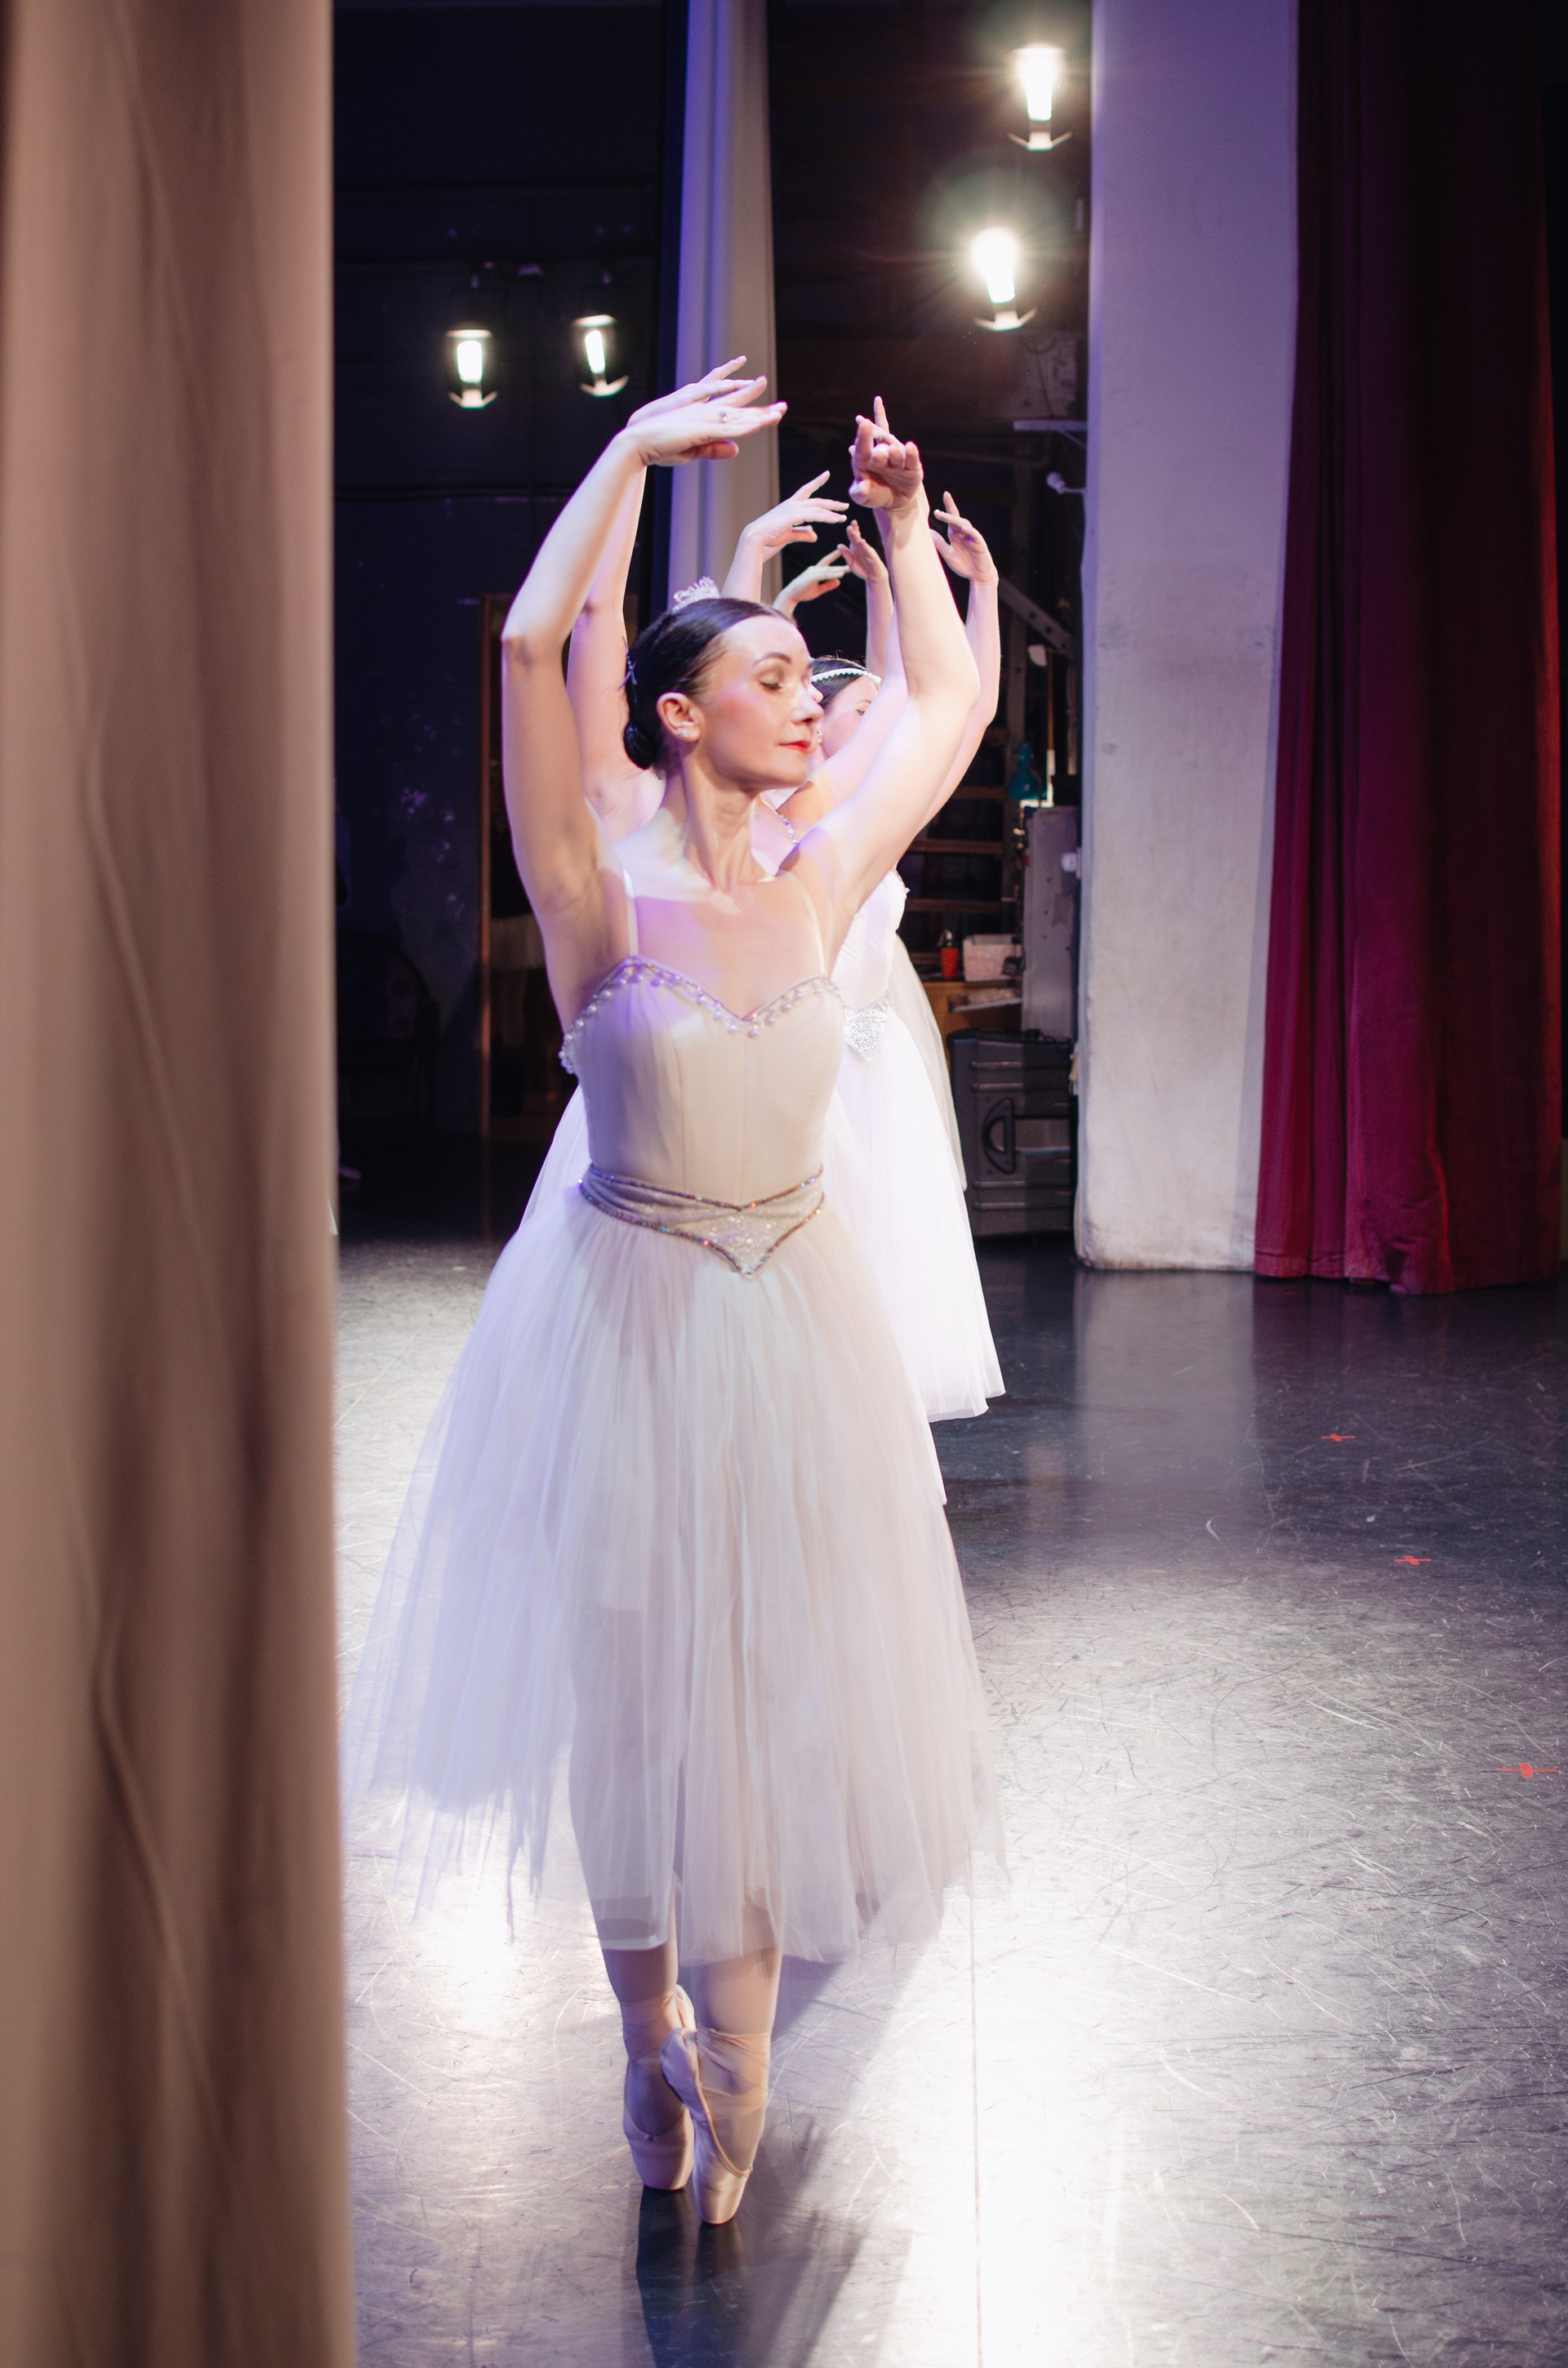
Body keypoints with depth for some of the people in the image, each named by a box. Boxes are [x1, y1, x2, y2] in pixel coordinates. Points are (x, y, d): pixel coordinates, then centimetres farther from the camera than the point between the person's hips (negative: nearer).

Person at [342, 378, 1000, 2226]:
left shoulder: (815, 891, 0)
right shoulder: (602, 909, -14)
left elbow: (951, 704, 13)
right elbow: (530, 645, -27)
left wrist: (901, 523, 11)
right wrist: (636, 448, -21)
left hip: (796, 1326, 4)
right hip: (629, 1322, -4)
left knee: (776, 1690, 10)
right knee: (641, 1688, 9)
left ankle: (731, 2036, 27)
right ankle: (652, 2037, 28)